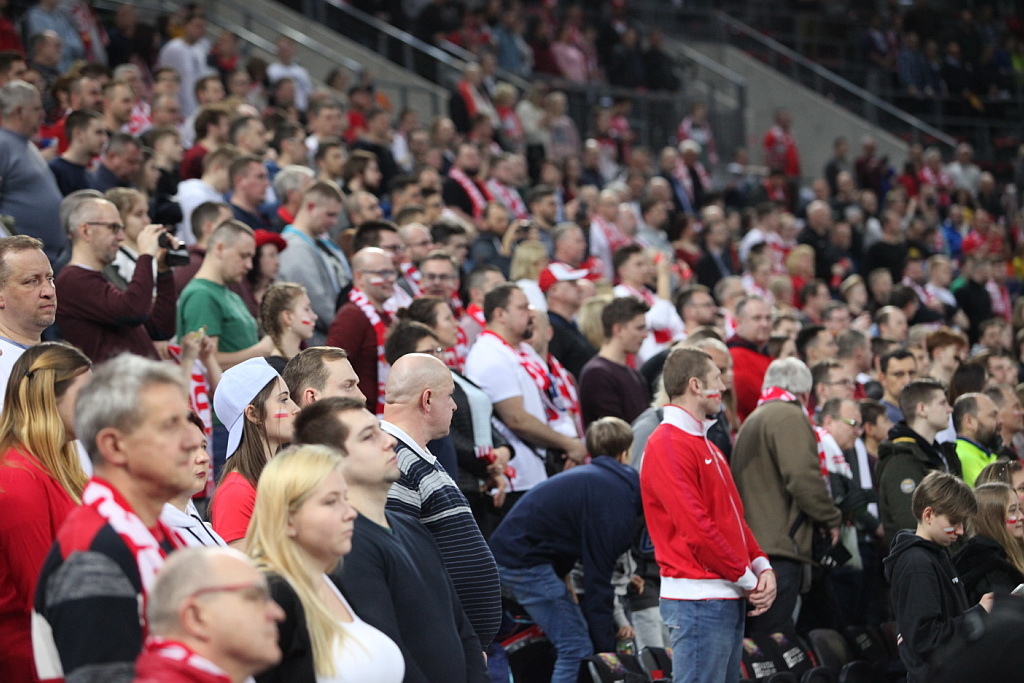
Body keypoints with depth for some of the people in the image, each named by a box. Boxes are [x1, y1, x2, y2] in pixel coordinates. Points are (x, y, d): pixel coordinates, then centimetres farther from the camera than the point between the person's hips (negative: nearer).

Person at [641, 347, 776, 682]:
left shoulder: (705, 445, 19)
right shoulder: (667, 446, -13)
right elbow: (696, 528, -19)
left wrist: (761, 566, 4)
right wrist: (748, 579, -12)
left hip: (730, 599, 10)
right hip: (699, 601, -10)